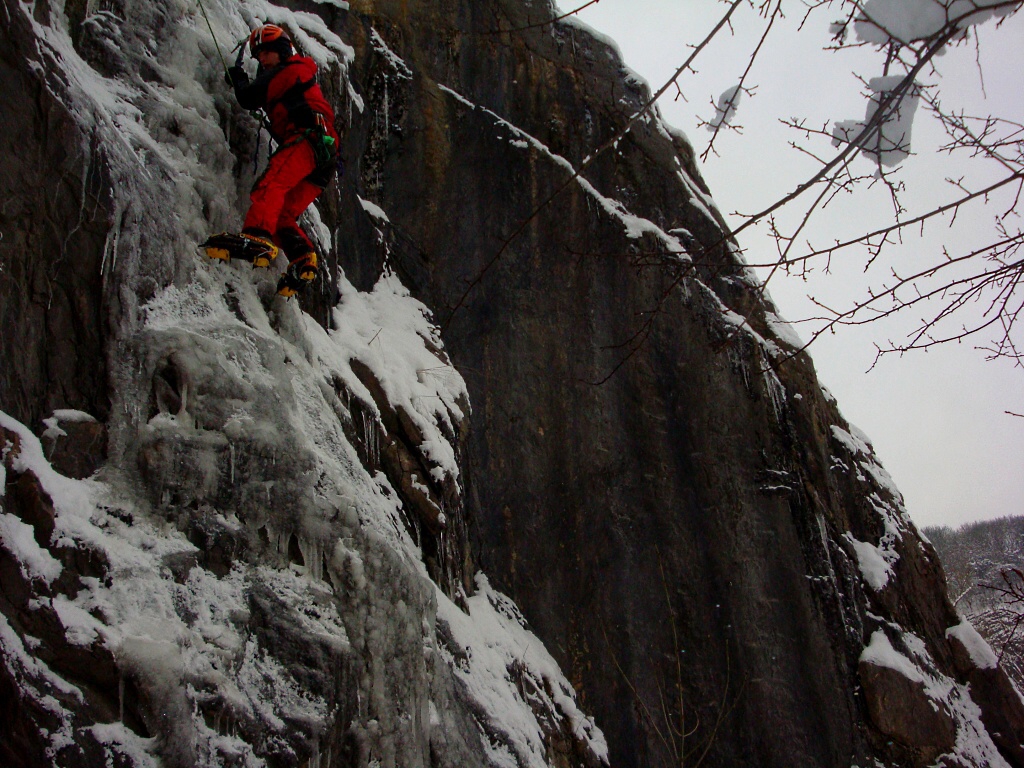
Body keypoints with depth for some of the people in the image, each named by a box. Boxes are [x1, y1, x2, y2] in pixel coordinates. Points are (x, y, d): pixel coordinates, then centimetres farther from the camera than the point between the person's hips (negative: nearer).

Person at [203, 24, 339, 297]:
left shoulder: (291, 69, 10)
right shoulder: (303, 74, 38)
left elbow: (249, 99, 4)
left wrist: (238, 78, 22)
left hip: (308, 139, -10)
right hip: (323, 154, 10)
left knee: (270, 184, -30)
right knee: (282, 215, 3)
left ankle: (257, 239, -50)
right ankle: (304, 259, -13)